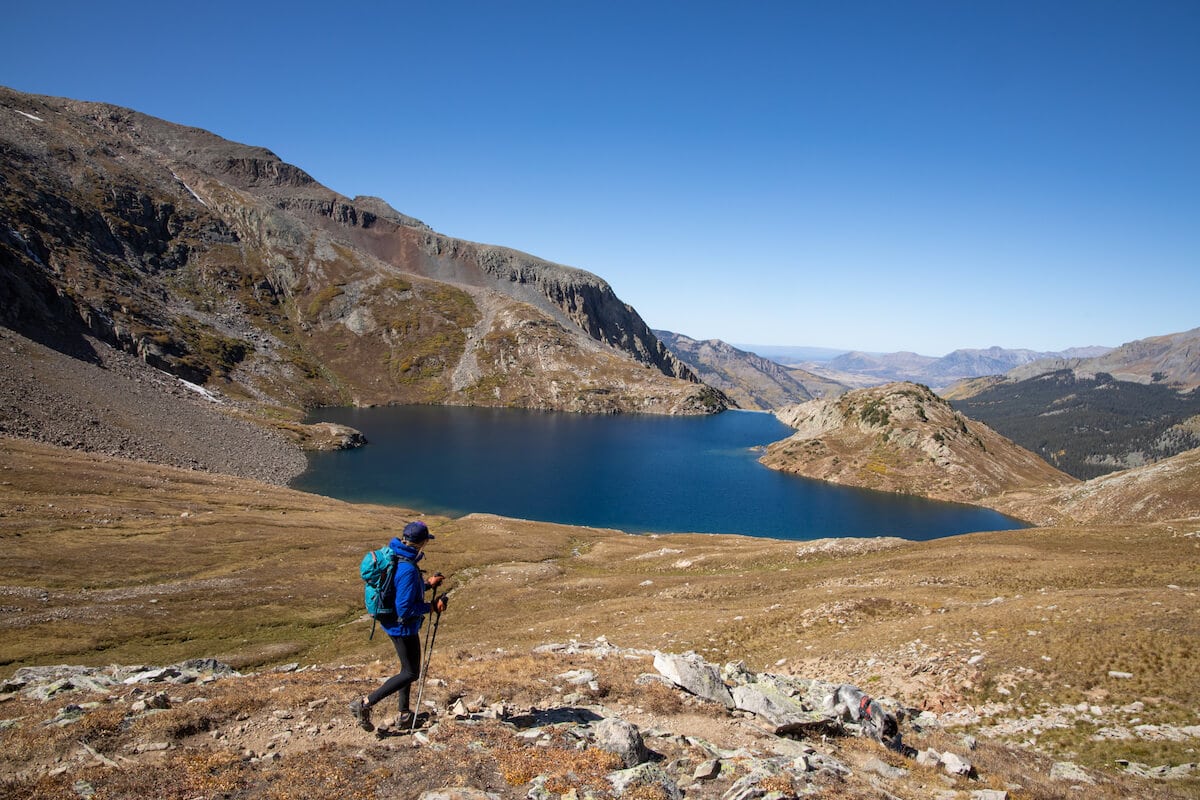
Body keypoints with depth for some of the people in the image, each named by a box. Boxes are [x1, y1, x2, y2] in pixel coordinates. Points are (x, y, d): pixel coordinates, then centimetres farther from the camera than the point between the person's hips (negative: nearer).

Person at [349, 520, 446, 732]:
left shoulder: (395, 557, 1)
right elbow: (405, 609, -29)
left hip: (394, 624, 10)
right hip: (403, 627, -10)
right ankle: (365, 703, 3)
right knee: (411, 673, 3)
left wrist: (427, 584, 13)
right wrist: (432, 607, -18)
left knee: (408, 668, 23)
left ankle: (404, 714, 34)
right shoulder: (408, 570, -30)